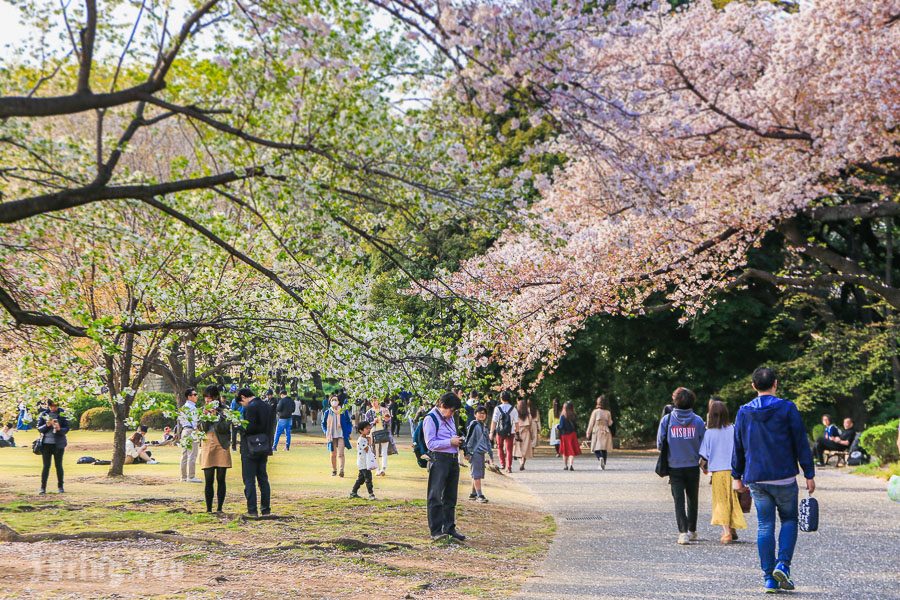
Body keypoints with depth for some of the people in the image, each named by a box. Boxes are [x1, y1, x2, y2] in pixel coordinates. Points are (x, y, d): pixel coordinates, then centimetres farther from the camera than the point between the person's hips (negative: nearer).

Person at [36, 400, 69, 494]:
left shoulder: (62, 414, 0)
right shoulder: (43, 414, 3)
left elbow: (66, 428, -3)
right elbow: (39, 428, 2)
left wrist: (59, 429, -24)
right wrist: (47, 425, -18)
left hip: (59, 443, -1)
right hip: (46, 443, 1)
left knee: (58, 465, 5)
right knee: (46, 465, 0)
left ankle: (60, 486, 13)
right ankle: (43, 487, 3)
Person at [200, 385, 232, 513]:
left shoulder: (224, 410, 2)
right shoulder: (203, 410, 11)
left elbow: (225, 428, -8)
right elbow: (202, 429, 2)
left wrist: (216, 415, -16)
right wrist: (205, 416, -12)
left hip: (221, 446, -2)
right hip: (207, 446, 2)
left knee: (221, 480, 1)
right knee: (209, 480, 0)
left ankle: (219, 508, 5)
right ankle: (208, 509, 2)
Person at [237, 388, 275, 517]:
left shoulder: (250, 408, -17)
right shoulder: (268, 406, 8)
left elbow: (250, 428, -25)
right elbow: (272, 428, 11)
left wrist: (241, 426, -8)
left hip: (250, 449, -8)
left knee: (249, 480, -1)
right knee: (263, 479, 14)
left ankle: (252, 510, -2)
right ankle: (265, 509, 16)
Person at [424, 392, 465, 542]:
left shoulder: (450, 418, 16)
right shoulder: (431, 418, -9)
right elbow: (430, 443, -15)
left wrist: (458, 441, 8)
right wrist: (451, 442, -17)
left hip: (453, 459, 8)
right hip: (439, 459, -8)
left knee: (450, 496, 13)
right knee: (436, 496, -6)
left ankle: (450, 528, 21)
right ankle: (436, 531, -5)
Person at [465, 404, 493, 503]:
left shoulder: (483, 426, 17)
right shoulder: (474, 425, -7)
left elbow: (487, 441, 23)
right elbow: (468, 439, -10)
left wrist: (490, 455, 23)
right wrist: (467, 452, -15)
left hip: (482, 453, 8)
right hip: (475, 453, -8)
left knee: (479, 475, 11)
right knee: (476, 474, -9)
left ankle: (473, 494, 19)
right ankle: (479, 495, -11)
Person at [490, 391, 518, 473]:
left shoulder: (497, 409, -7)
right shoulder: (513, 409, -4)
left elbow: (494, 421, -8)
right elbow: (516, 422, -3)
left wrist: (491, 432, -2)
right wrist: (516, 433, 4)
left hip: (499, 432, 0)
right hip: (510, 432, 0)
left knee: (500, 447, 22)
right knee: (509, 449, 7)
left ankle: (502, 464, 21)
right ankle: (509, 467, 3)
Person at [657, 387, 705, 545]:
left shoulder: (667, 420, -7)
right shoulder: (698, 421, -6)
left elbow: (660, 444, -3)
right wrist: (703, 461, 15)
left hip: (674, 466, -1)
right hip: (693, 467, 1)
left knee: (679, 500, 2)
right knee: (692, 499, 17)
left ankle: (683, 532, -11)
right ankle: (692, 531, 26)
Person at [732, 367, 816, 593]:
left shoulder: (744, 412, 5)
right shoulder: (787, 409, -5)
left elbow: (738, 447, 10)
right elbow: (801, 443, -4)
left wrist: (737, 476, 19)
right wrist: (809, 474, 1)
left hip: (755, 479, 3)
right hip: (784, 477, -3)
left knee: (765, 526, 7)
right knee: (789, 519, 13)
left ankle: (769, 577, 5)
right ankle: (783, 565, -6)